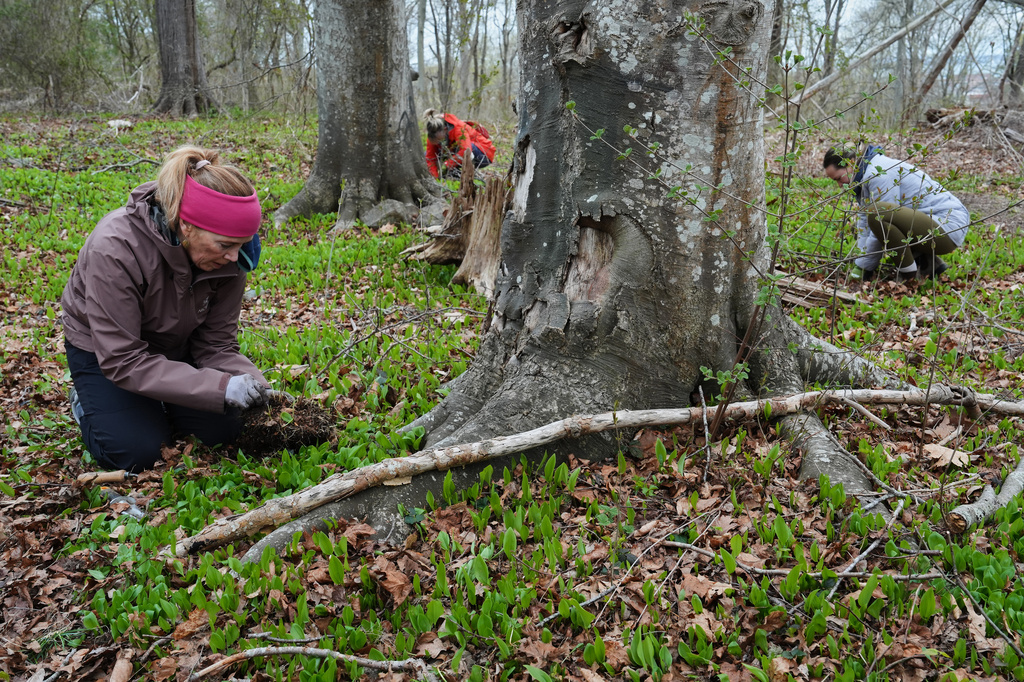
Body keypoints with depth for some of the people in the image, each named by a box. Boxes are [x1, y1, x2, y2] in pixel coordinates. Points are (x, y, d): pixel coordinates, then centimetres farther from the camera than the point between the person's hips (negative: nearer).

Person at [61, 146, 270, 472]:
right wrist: (221, 387, -44)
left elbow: (216, 342, -15)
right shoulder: (114, 249, -38)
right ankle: (88, 401, 13)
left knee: (224, 430, -7)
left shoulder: (227, 255, -24)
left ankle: (156, 402, 21)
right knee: (136, 453, -17)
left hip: (175, 347, 4)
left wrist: (250, 382, -37)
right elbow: (122, 361, -36)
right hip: (102, 349, -4)